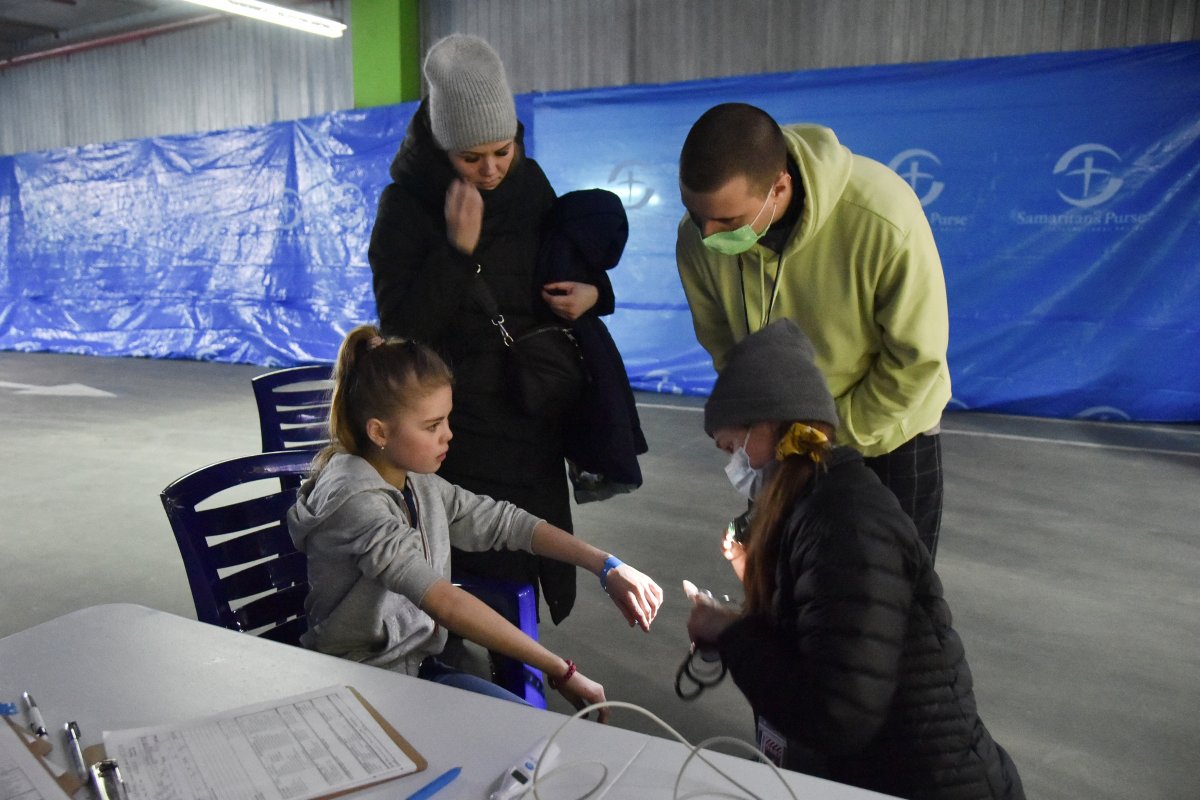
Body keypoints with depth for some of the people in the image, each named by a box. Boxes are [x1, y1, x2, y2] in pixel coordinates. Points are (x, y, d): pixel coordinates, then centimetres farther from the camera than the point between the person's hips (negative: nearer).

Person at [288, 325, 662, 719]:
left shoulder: (418, 481, 1)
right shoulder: (355, 499, -25)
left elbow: (503, 521, 4)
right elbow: (444, 603, -33)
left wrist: (607, 566, -6)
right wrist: (562, 672, -32)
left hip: (421, 665, 7)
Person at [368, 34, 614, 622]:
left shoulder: (528, 182, 2)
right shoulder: (406, 204, -11)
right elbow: (402, 327, -16)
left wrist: (591, 292, -5)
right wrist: (458, 247, -25)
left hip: (532, 413, 5)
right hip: (457, 419, -5)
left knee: (533, 561, 14)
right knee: (482, 570, -2)